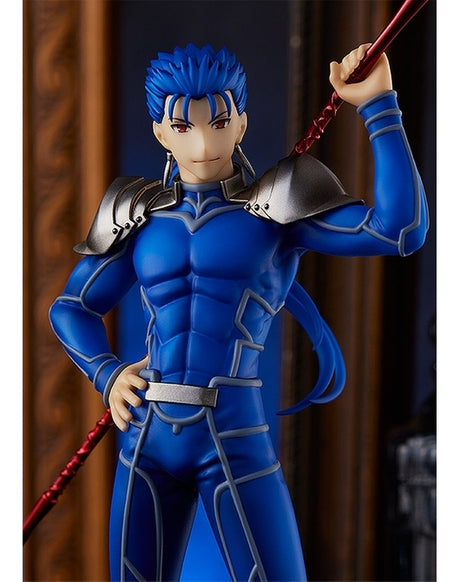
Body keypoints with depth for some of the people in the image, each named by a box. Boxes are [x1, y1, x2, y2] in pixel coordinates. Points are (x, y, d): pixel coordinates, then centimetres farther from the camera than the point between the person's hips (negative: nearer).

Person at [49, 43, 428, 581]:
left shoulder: (277, 209, 0)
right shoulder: (141, 214, 9)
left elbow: (400, 230, -13)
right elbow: (71, 307, 19)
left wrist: (378, 105, -12)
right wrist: (106, 376, 0)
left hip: (235, 441, -3)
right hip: (147, 441, 3)